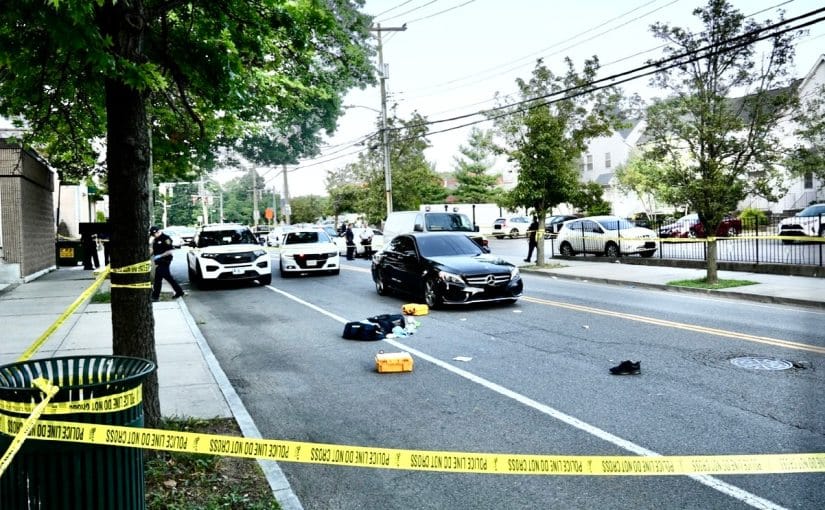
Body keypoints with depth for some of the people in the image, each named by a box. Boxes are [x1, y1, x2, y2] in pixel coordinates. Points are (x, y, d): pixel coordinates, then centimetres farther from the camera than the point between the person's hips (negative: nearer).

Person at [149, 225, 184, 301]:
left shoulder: (166, 239, -14)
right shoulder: (155, 239, 13)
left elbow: (170, 251, -18)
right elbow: (153, 249, 23)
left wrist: (160, 256, -21)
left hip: (164, 262, -9)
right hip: (159, 262, 9)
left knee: (158, 278, -7)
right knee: (168, 277, 11)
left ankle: (155, 296, -1)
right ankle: (179, 291, 19)